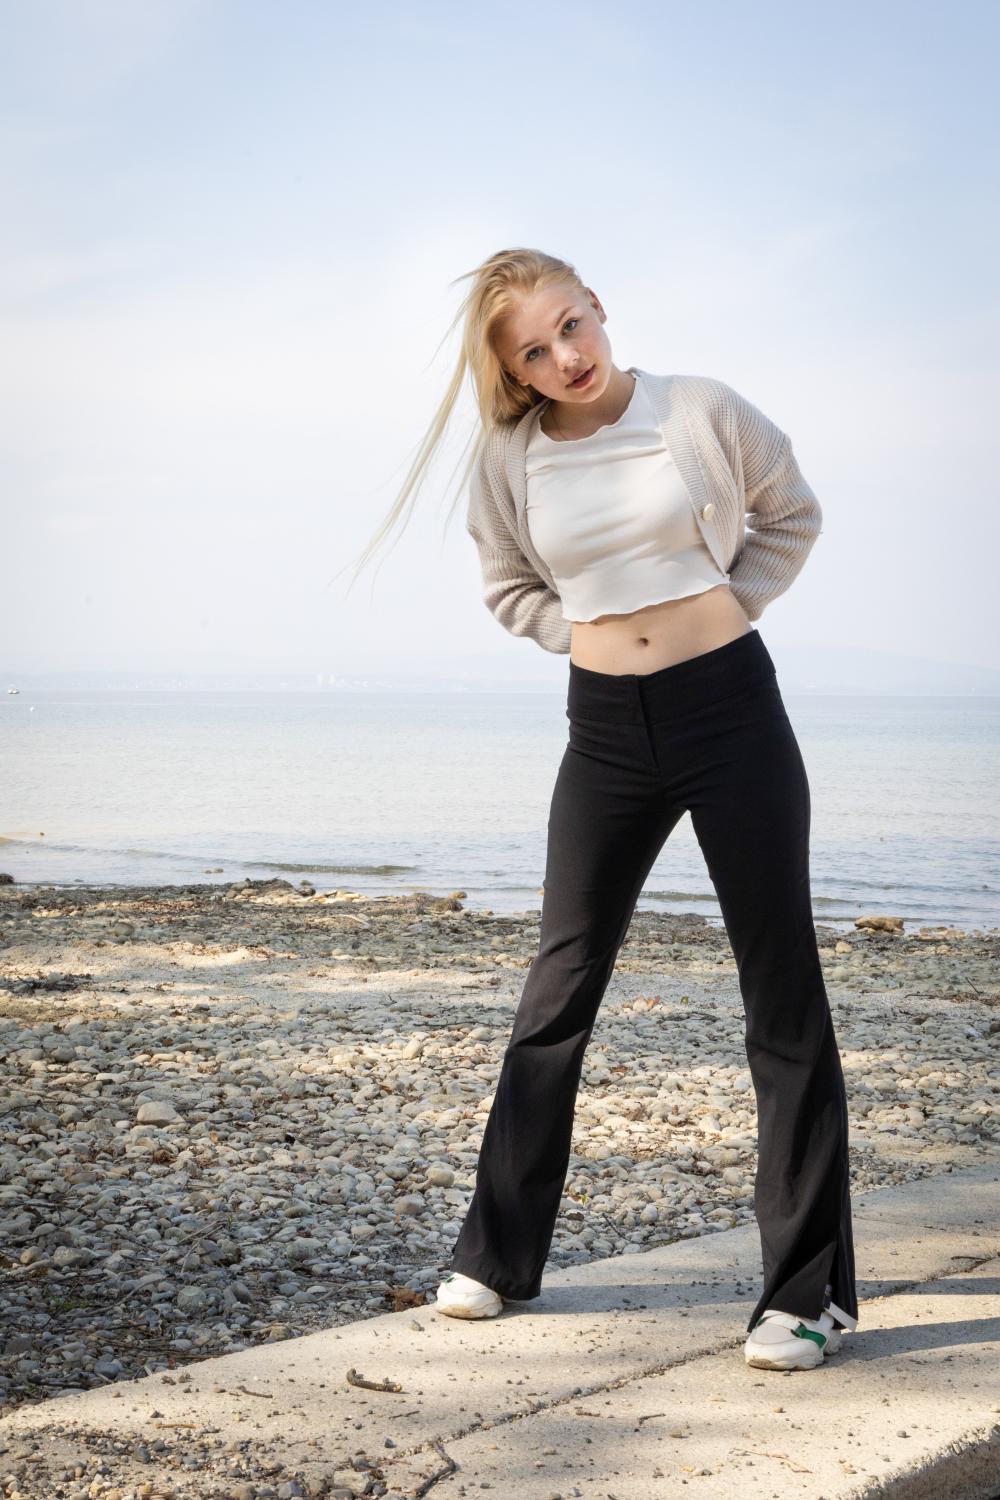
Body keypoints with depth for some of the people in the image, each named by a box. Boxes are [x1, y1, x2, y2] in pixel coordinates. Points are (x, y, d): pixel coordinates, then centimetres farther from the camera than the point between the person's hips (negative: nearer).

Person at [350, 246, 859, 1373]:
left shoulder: (701, 412, -6)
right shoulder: (509, 458, 0)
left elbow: (790, 513, 11)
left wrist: (725, 611, 0)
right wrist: (587, 636, 2)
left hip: (730, 703, -2)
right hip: (606, 730, 3)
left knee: (782, 990, -1)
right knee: (559, 986, 8)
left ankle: (809, 1290, 6)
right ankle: (496, 1258, 20)